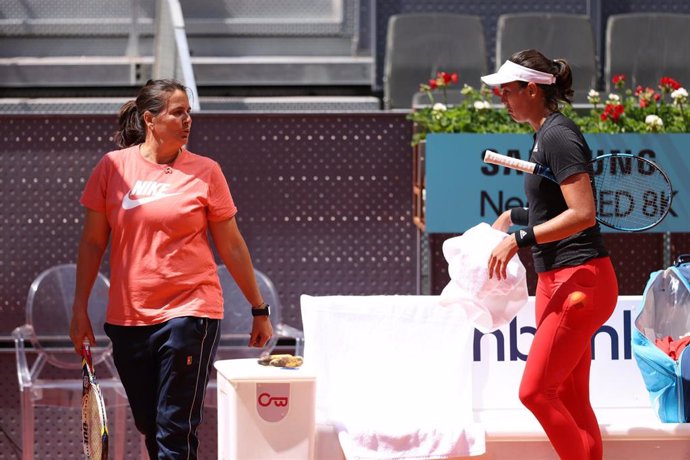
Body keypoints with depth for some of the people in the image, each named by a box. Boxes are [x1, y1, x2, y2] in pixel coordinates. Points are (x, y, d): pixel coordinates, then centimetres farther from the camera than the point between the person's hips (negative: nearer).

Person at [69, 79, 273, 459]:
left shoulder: (205, 172, -1)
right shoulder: (112, 167, 2)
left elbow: (231, 247, 5)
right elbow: (92, 242, 8)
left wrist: (259, 310, 7)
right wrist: (79, 308, 5)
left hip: (190, 313, -3)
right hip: (128, 318, 3)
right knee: (149, 427, 12)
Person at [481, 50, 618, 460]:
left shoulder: (558, 136, -15)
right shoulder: (544, 135, 15)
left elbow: (582, 213, -23)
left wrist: (520, 239, -24)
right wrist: (516, 216, 20)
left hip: (579, 281, -10)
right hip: (557, 281, 10)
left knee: (535, 391, -13)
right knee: (571, 401, 9)